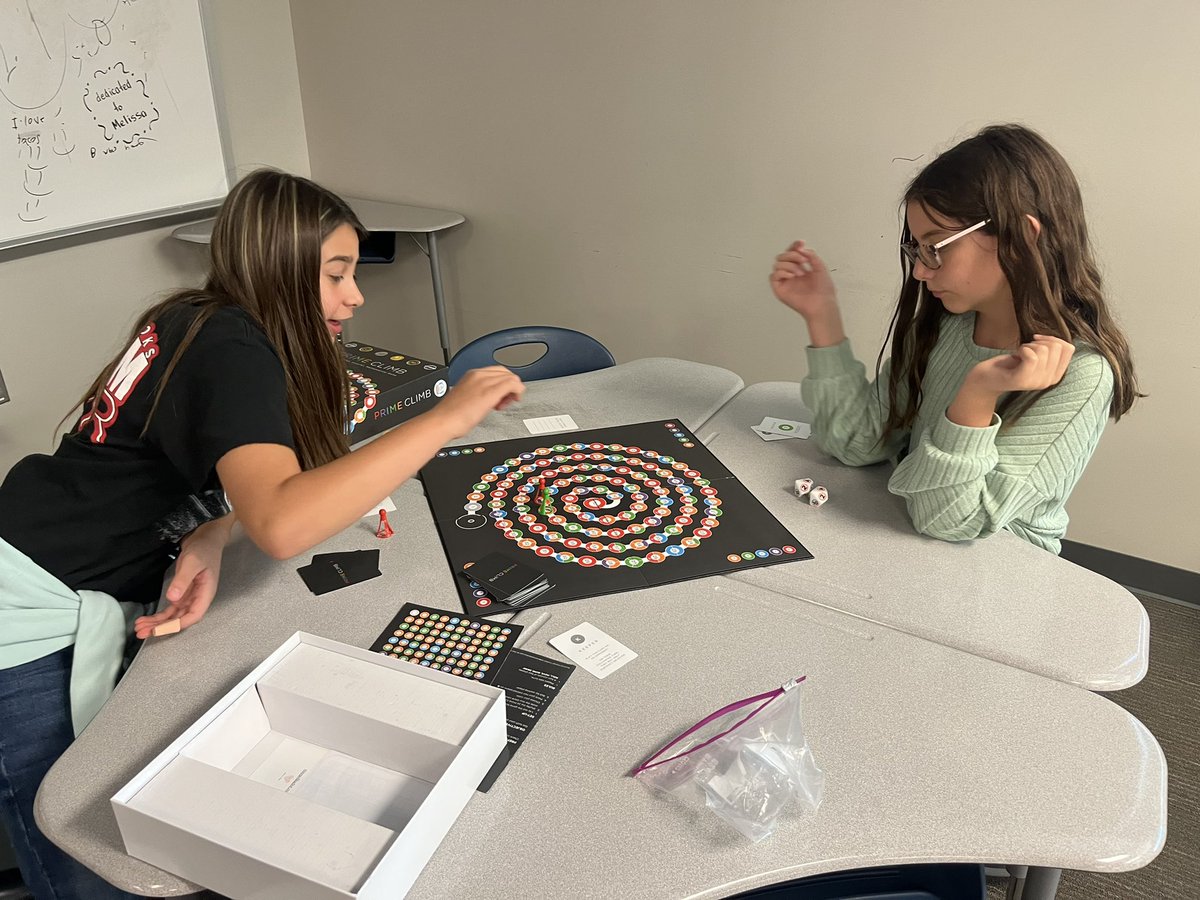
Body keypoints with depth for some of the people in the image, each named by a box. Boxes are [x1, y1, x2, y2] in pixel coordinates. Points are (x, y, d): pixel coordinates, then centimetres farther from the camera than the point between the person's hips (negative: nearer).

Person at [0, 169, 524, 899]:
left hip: (87, 596, 8)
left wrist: (209, 539, -16)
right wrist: (447, 418, -35)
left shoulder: (206, 324, 3)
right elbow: (282, 524, -41)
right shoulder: (232, 352, -24)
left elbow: (251, 479, 7)